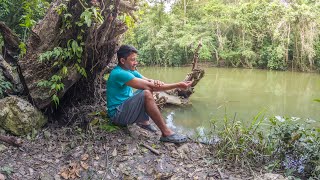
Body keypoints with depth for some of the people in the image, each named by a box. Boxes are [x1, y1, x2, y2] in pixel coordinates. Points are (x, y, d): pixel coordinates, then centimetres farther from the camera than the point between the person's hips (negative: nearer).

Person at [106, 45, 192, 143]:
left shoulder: (129, 71, 7)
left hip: (125, 107, 10)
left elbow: (149, 81, 1)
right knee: (146, 94, -29)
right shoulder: (119, 73, -23)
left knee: (148, 89, 8)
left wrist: (156, 82, -26)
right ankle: (166, 133, -24)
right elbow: (148, 85, -26)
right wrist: (178, 85, -24)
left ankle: (144, 121, 5)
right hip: (117, 114, -10)